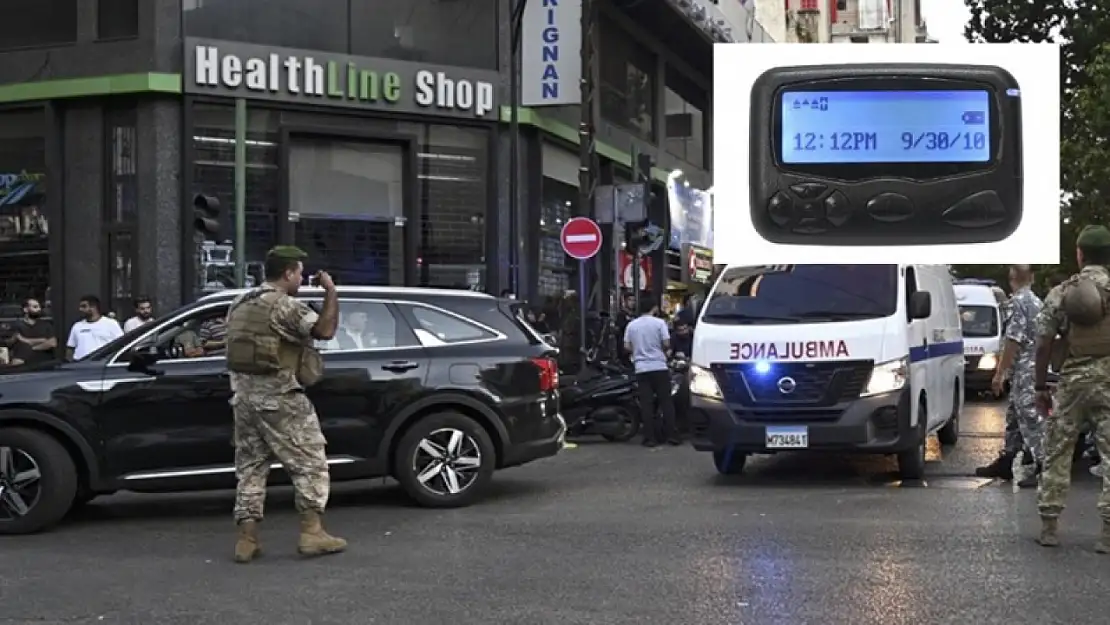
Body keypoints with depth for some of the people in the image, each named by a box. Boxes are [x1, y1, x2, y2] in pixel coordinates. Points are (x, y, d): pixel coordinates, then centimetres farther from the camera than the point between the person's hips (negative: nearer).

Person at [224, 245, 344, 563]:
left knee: (250, 466, 11)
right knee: (309, 463, 2)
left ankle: (247, 539, 8)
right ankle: (312, 532, 0)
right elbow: (325, 330, -23)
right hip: (278, 396, -8)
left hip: (243, 394, 8)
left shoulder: (239, 304, 14)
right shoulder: (284, 305, -13)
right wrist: (331, 291, -13)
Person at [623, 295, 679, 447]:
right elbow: (666, 344, -8)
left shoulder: (632, 325, 6)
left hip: (641, 368, 2)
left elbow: (627, 347, 4)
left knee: (646, 404, 1)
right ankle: (671, 435, 2)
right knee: (666, 401, 4)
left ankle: (650, 438, -1)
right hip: (659, 366, -2)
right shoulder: (659, 322, -3)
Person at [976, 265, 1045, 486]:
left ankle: (1045, 467, -9)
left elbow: (1013, 341, -18)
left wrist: (999, 373, -14)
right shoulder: (1037, 302, 15)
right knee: (1014, 417, 15)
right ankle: (1004, 463, 22)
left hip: (1024, 371, -10)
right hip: (1034, 369, 10)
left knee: (1030, 420, -8)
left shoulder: (1018, 302, -13)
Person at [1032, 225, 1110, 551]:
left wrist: (1040, 386, 9)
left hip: (1073, 381, 1)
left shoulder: (1060, 293, 2)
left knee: (1058, 453, 11)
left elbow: (1043, 344, 1)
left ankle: (1048, 526, 15)